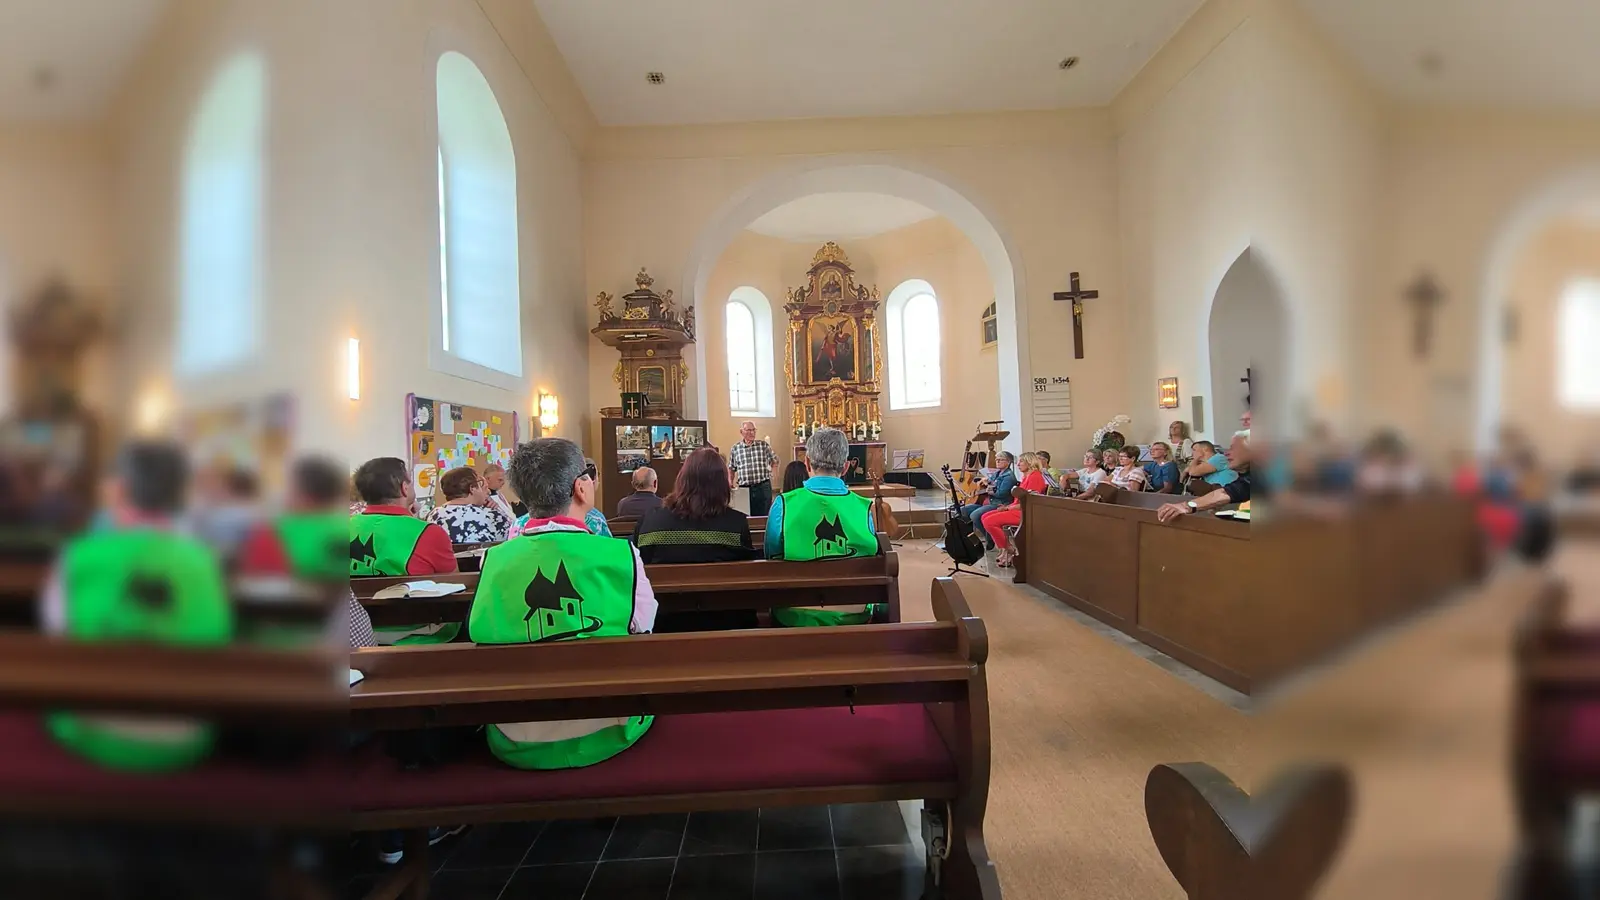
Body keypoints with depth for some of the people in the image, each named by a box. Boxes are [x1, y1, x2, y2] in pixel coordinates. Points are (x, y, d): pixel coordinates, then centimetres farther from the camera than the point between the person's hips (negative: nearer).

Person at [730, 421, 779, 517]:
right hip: (744, 488, 1)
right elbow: (732, 468, 15)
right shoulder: (736, 448, 6)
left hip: (763, 487, 0)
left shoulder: (764, 445, 4)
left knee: (764, 516, 3)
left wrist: (772, 473, 3)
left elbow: (775, 461, 15)